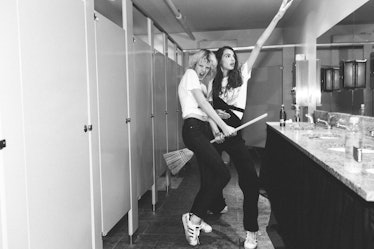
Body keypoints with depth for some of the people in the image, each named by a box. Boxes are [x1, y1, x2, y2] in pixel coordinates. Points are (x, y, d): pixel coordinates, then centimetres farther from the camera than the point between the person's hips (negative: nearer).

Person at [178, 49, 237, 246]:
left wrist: (216, 131, -2)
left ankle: (194, 219, 21)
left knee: (209, 181, 8)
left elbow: (206, 110, 15)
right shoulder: (190, 74, 0)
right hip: (193, 128, -9)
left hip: (203, 130, 9)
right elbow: (203, 104, -10)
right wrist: (224, 126, -14)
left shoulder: (201, 84, 27)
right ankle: (194, 218, -8)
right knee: (223, 174, -16)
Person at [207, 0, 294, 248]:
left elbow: (258, 46, 0)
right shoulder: (212, 83, 8)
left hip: (233, 130, -1)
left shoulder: (242, 74, 6)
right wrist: (216, 113, -15)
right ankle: (218, 205, 45)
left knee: (249, 177, -13)